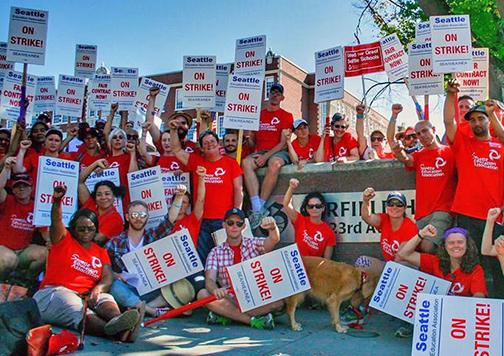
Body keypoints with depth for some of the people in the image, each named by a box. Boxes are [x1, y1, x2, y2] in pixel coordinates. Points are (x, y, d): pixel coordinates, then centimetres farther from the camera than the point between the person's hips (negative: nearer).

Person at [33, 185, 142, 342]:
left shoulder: (101, 252, 19)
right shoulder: (64, 239, 14)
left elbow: (107, 279, 5)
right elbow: (56, 220, -7)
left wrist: (97, 288, -20)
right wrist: (57, 201, -28)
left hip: (87, 295, 4)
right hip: (55, 292, -4)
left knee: (106, 298, -30)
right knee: (76, 308, -37)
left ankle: (117, 320, -66)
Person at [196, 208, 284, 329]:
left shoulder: (254, 244, 4)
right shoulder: (216, 252, 5)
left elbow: (274, 240, -17)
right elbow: (209, 280, -8)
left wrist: (272, 227, -41)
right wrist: (215, 290, -33)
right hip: (230, 301, 1)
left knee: (279, 299, -29)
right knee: (202, 294, -25)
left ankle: (226, 316, -22)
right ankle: (253, 319, -25)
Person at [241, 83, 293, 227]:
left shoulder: (286, 116, 7)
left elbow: (283, 143, -3)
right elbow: (252, 139, 19)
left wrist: (266, 156, -15)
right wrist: (248, 140, -6)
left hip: (278, 152, -3)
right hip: (259, 152, 3)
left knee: (274, 164, -39)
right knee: (246, 162, -30)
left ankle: (260, 207, -35)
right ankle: (257, 208, -40)